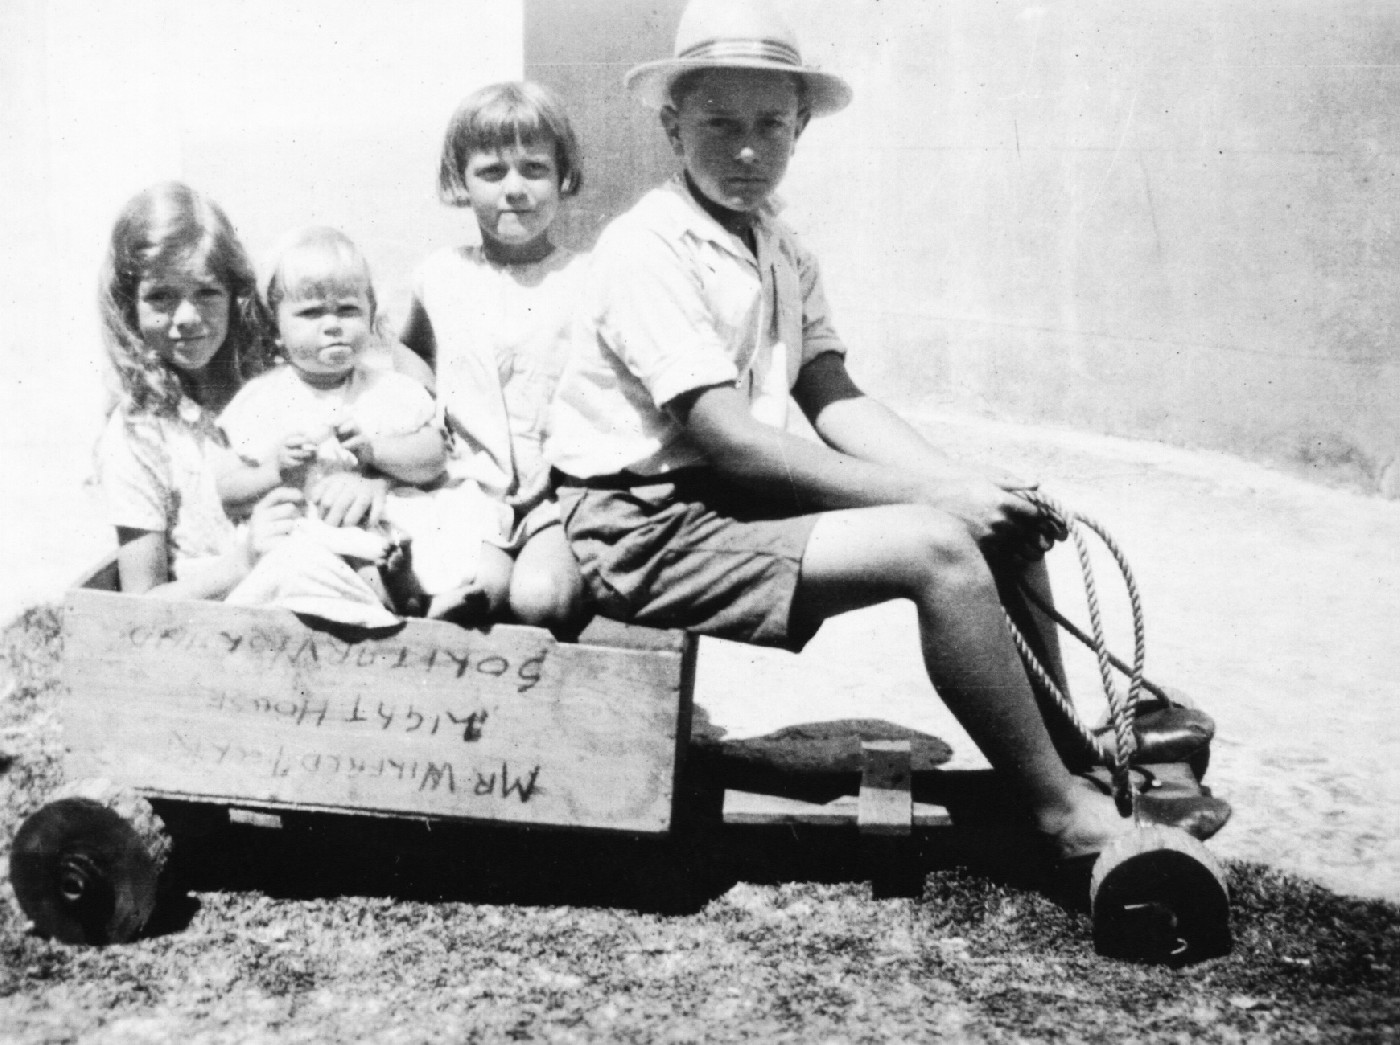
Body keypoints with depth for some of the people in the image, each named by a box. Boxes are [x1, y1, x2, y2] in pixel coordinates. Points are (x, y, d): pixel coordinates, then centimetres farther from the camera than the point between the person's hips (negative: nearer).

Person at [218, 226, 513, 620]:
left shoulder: (390, 388, 15)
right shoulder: (261, 400, 10)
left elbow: (434, 459, 5)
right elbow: (226, 491, 7)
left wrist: (374, 450, -13)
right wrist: (277, 472, -13)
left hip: (398, 527, 2)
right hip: (313, 539, -2)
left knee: (493, 575, -21)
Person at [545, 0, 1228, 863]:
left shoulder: (785, 255, 10)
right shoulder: (647, 250, -16)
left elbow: (836, 400, 7)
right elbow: (726, 437, -22)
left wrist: (966, 488, -10)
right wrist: (930, 495, -22)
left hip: (744, 500, 8)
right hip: (652, 527, -8)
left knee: (1005, 527, 2)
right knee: (935, 551, -23)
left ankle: (1068, 759, 11)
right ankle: (1062, 814, -9)